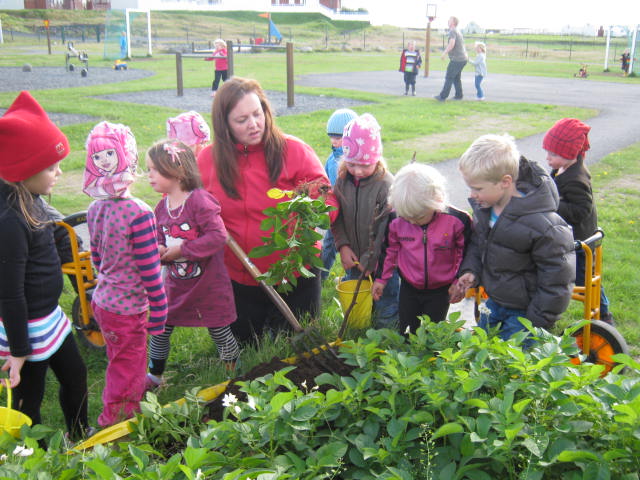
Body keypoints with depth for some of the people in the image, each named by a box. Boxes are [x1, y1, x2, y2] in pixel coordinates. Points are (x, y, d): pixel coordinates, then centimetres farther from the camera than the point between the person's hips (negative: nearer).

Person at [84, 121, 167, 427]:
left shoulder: (95, 210, 0)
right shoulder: (138, 214, -24)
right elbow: (149, 269, -21)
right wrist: (159, 309, -12)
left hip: (102, 301, 8)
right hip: (127, 310, -8)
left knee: (121, 365, 27)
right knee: (127, 373, 10)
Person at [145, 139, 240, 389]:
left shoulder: (200, 200, -19)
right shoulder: (162, 207, 4)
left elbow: (218, 235, -27)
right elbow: (160, 239, 13)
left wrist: (182, 249, -25)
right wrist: (158, 250, -12)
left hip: (208, 283, -6)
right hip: (175, 283, 6)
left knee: (219, 331, 8)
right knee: (160, 328, 11)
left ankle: (235, 368, 30)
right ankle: (154, 375, 30)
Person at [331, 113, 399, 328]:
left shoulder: (387, 185, -18)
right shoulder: (343, 181, -2)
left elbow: (387, 229, -17)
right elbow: (336, 218, 5)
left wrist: (370, 260, -14)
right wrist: (343, 246, -8)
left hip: (381, 263, -5)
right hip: (354, 262, 5)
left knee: (385, 313, 9)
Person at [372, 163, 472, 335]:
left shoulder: (456, 221, -21)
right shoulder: (397, 222, -15)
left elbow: (465, 252, -5)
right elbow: (391, 250, 3)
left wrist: (459, 282, -5)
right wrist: (382, 278, 7)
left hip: (440, 291, -2)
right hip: (409, 289, 2)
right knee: (406, 333, 15)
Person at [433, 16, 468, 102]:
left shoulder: (453, 31, -13)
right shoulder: (458, 31, 18)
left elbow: (452, 44, -28)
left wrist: (444, 53, -20)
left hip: (457, 59, -9)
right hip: (463, 58, 9)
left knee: (449, 78, -5)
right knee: (456, 78, 16)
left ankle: (443, 96, -4)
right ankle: (458, 95, 19)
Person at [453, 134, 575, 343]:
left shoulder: (541, 225, -30)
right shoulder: (484, 206, -9)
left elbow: (556, 280, -20)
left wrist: (537, 323, -13)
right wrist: (471, 271, -6)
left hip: (524, 312, -7)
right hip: (493, 302, 7)